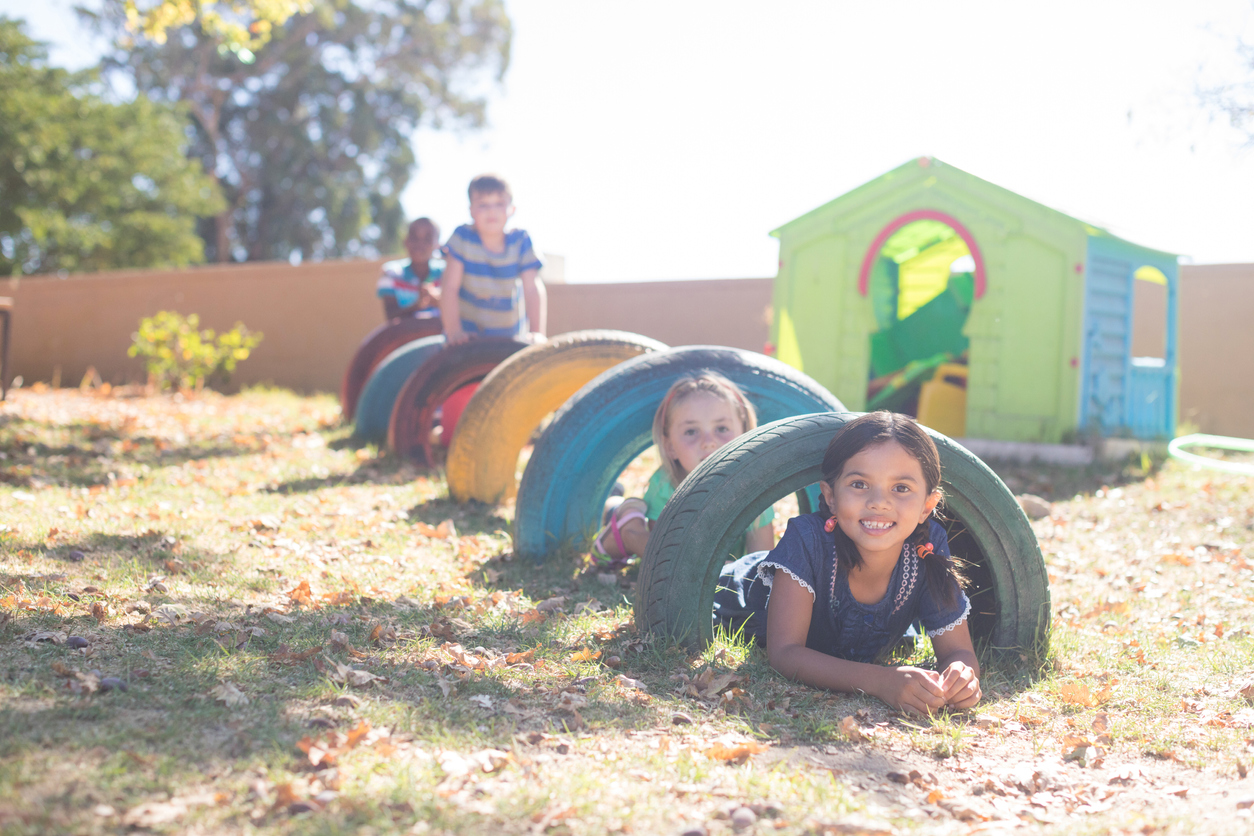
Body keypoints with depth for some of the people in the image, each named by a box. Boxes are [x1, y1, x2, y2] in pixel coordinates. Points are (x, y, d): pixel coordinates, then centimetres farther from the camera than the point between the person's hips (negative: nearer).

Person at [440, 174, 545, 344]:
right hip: (467, 333, -1)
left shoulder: (521, 241, -8)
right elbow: (450, 287, -14)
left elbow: (532, 288, -13)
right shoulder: (462, 237, -12)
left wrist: (537, 332, -24)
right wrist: (453, 330, -21)